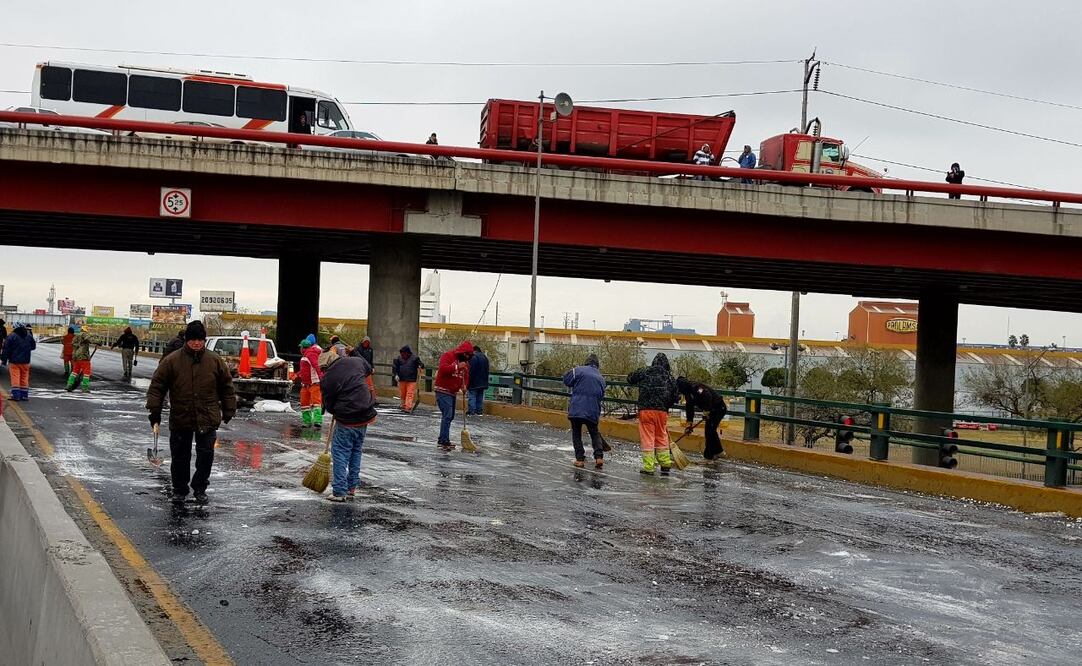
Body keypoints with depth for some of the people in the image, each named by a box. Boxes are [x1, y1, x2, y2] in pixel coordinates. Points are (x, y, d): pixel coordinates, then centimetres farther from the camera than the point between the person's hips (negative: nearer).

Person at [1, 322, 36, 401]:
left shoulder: (12, 336, -9)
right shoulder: (29, 336, 4)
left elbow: (6, 349, -8)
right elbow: (33, 346, 18)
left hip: (14, 362, -4)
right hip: (26, 362, 4)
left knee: (15, 378, -2)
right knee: (24, 378, 10)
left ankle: (16, 395, -6)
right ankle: (24, 395, 11)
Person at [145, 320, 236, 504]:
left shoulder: (215, 361, 2)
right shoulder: (171, 361, -3)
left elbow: (227, 387, 10)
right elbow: (157, 387, -1)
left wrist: (228, 412, 10)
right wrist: (154, 413, -5)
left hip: (207, 420, 0)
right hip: (180, 420, 0)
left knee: (206, 455, 1)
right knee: (180, 457, 9)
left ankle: (200, 487, 19)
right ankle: (179, 490, 24)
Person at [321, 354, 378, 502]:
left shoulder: (328, 378, -13)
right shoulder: (357, 361, 1)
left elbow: (328, 404, -2)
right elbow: (368, 370, 26)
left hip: (347, 420, -6)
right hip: (366, 416, 6)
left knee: (340, 453, 3)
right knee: (356, 451, 19)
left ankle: (339, 491, 1)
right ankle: (352, 487, 26)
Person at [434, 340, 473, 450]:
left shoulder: (466, 363, 13)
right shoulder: (448, 356, -12)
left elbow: (466, 376, 18)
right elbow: (443, 369, -26)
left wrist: (464, 385, -2)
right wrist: (457, 366, -30)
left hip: (453, 392, 9)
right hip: (443, 391, -9)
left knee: (450, 416, 13)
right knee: (447, 415, -17)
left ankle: (442, 440, 23)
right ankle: (445, 442, -20)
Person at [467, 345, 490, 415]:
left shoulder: (473, 358, -15)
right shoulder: (485, 357, 12)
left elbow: (471, 371, -17)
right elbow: (487, 371, 18)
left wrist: (468, 381, -11)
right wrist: (485, 382, 22)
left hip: (474, 382, -7)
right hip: (482, 382, 7)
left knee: (472, 396, -5)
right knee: (480, 397, 11)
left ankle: (471, 410, -9)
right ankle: (479, 410, 11)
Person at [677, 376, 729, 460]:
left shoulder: (695, 387, -20)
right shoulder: (688, 394, 12)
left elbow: (708, 396, -32)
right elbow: (689, 409, 15)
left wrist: (706, 412, -28)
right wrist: (689, 424, 12)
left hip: (719, 408, -10)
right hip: (713, 410, 10)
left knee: (709, 430, -8)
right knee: (711, 431, 18)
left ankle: (709, 455, -2)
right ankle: (718, 450, 31)